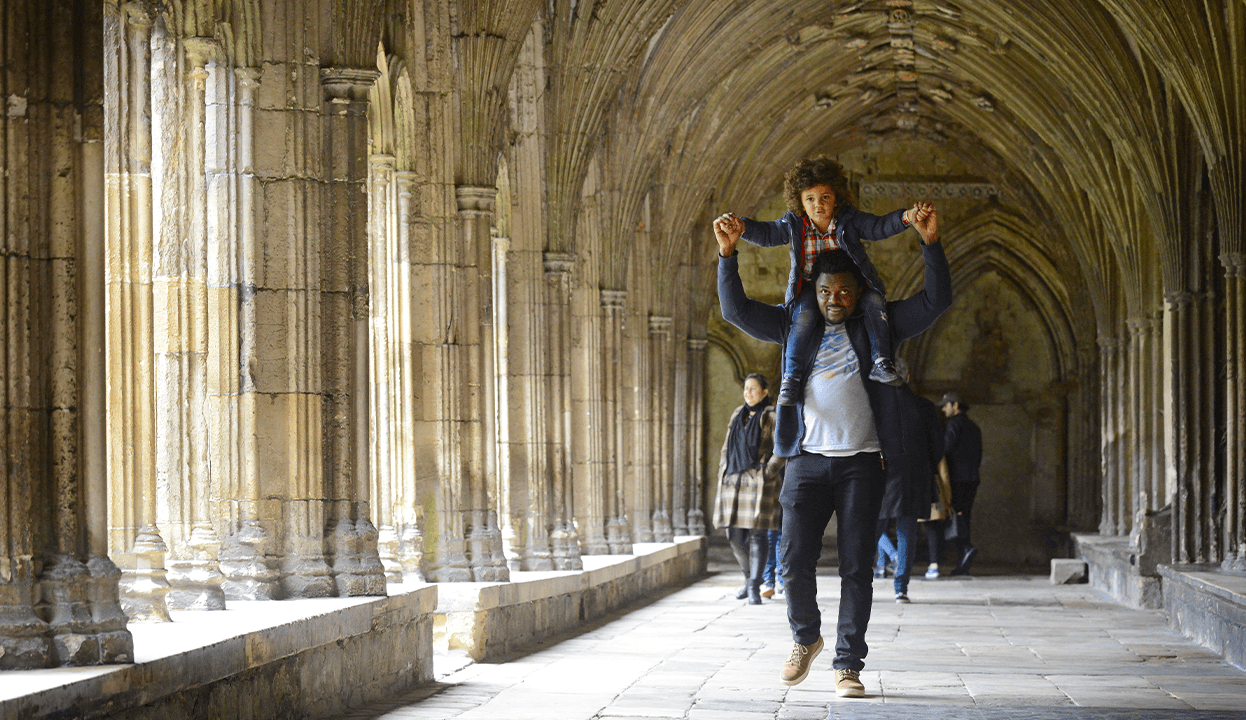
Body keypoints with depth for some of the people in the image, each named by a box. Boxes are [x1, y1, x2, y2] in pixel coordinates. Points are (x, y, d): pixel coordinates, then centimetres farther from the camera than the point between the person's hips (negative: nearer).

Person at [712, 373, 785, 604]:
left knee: (757, 534, -9)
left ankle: (754, 588, -8)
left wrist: (766, 475, -16)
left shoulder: (771, 417, -2)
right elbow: (727, 448, 22)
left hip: (759, 482, -6)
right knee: (735, 535, 5)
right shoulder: (738, 416, 17)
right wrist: (723, 476, 12)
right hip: (733, 482, 6)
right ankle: (750, 576, 27)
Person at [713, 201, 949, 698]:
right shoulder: (795, 326, 10)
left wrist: (931, 244, -11)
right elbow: (736, 310, 7)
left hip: (861, 463, 0)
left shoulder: (878, 326, 7)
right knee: (794, 561, -7)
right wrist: (728, 254, -6)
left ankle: (848, 665, 5)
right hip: (808, 459, 1)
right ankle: (806, 637, 20)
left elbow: (935, 302, 1)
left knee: (856, 568, -2)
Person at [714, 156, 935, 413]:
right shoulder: (793, 224, -3)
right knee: (804, 317, -31)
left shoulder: (849, 220, -4)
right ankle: (791, 377, -23)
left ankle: (880, 363, -20)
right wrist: (742, 227, -24)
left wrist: (905, 218, -25)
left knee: (874, 301, -26)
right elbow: (767, 233, -4)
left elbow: (878, 227, -7)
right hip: (811, 286, -1)